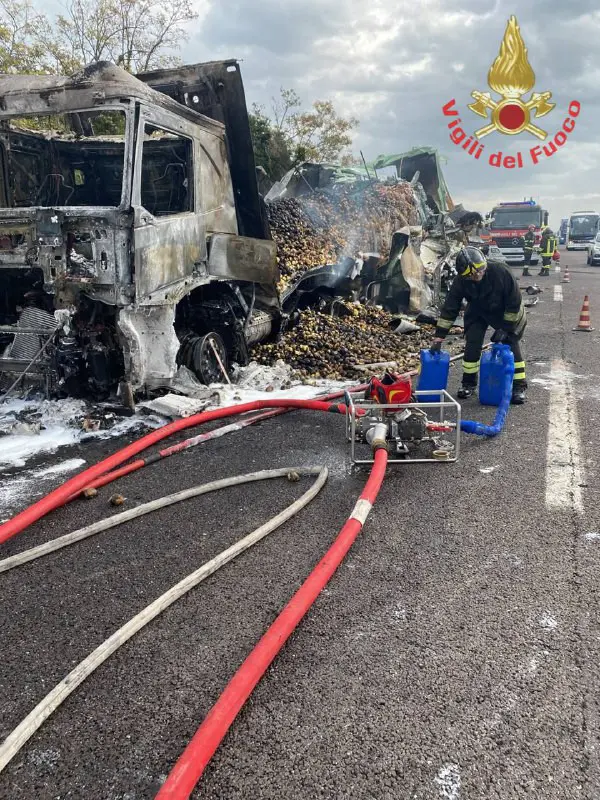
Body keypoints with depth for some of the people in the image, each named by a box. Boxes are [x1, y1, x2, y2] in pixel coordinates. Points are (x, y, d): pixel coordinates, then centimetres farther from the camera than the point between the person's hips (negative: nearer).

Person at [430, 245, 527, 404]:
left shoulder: (501, 272, -35)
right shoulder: (461, 281, -28)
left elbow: (515, 302, -23)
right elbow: (449, 309, -21)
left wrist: (505, 328, -21)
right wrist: (438, 338, -23)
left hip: (505, 313, -2)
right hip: (478, 313, 2)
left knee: (512, 345, -7)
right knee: (472, 344, -10)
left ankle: (519, 386, 3)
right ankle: (469, 383, 8)